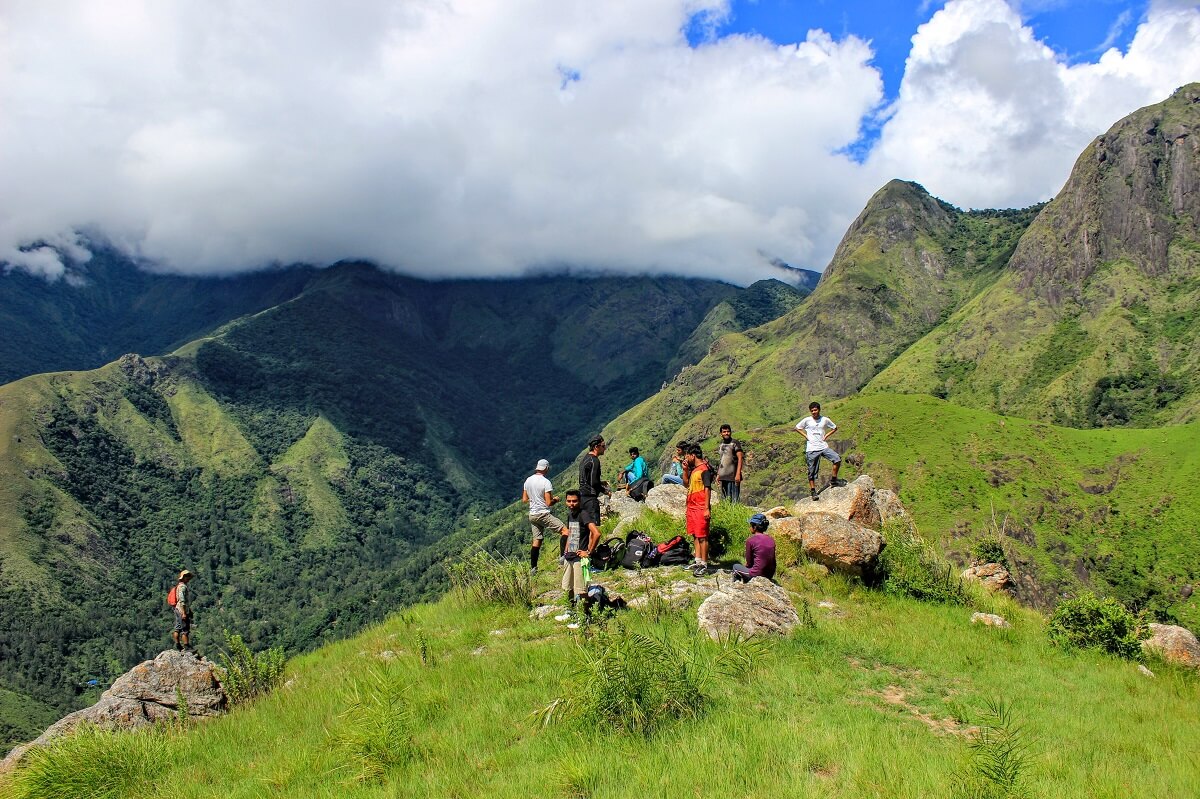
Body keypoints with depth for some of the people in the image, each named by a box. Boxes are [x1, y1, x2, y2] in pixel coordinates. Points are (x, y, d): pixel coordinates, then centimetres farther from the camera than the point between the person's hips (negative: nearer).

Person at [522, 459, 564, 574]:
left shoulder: (528, 481, 6)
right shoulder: (546, 482, -16)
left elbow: (524, 499, 12)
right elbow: (549, 503, -18)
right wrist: (555, 499, 2)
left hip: (532, 515, 7)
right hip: (544, 514, -7)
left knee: (537, 540, 12)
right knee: (564, 531, -2)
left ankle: (533, 567, 12)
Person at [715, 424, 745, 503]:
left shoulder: (735, 443, -4)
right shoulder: (720, 445, 15)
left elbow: (740, 458, -10)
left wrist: (738, 474, -18)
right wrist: (718, 474, 15)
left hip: (733, 476, -7)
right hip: (723, 477, 7)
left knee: (735, 498, -8)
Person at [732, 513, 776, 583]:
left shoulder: (750, 540, -12)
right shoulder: (771, 540, 4)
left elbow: (749, 563, -5)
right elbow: (772, 561, 10)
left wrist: (747, 565, 17)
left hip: (756, 575, -6)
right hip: (769, 576, 6)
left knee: (736, 566, 22)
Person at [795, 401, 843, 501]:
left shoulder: (825, 420, 2)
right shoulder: (807, 420, -2)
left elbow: (835, 428, 18)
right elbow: (797, 428, 12)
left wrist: (827, 435, 4)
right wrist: (806, 435, 1)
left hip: (824, 447, 1)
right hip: (812, 449, -1)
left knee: (837, 459, -18)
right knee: (812, 471, 1)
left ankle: (833, 480, 1)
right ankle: (813, 491, 13)